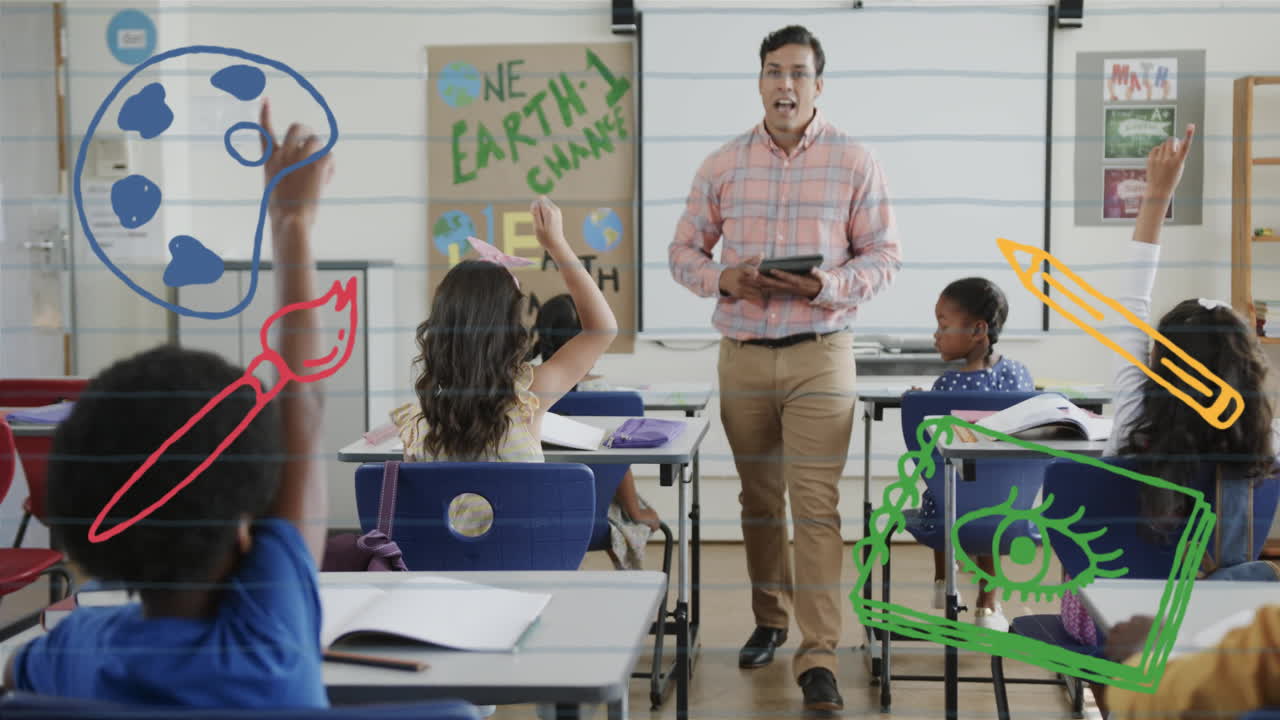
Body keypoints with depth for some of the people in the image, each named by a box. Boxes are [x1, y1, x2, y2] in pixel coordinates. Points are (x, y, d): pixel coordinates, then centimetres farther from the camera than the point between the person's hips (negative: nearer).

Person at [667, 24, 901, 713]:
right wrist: (722, 279, -11)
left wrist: (831, 286, -17)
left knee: (816, 504, -8)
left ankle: (818, 655, -6)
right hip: (742, 352, 3)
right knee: (758, 497, 13)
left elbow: (884, 255, 2)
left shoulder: (854, 163, 0)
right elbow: (684, 250, 10)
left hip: (820, 353, -3)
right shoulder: (721, 166, 6)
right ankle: (768, 620, 30)